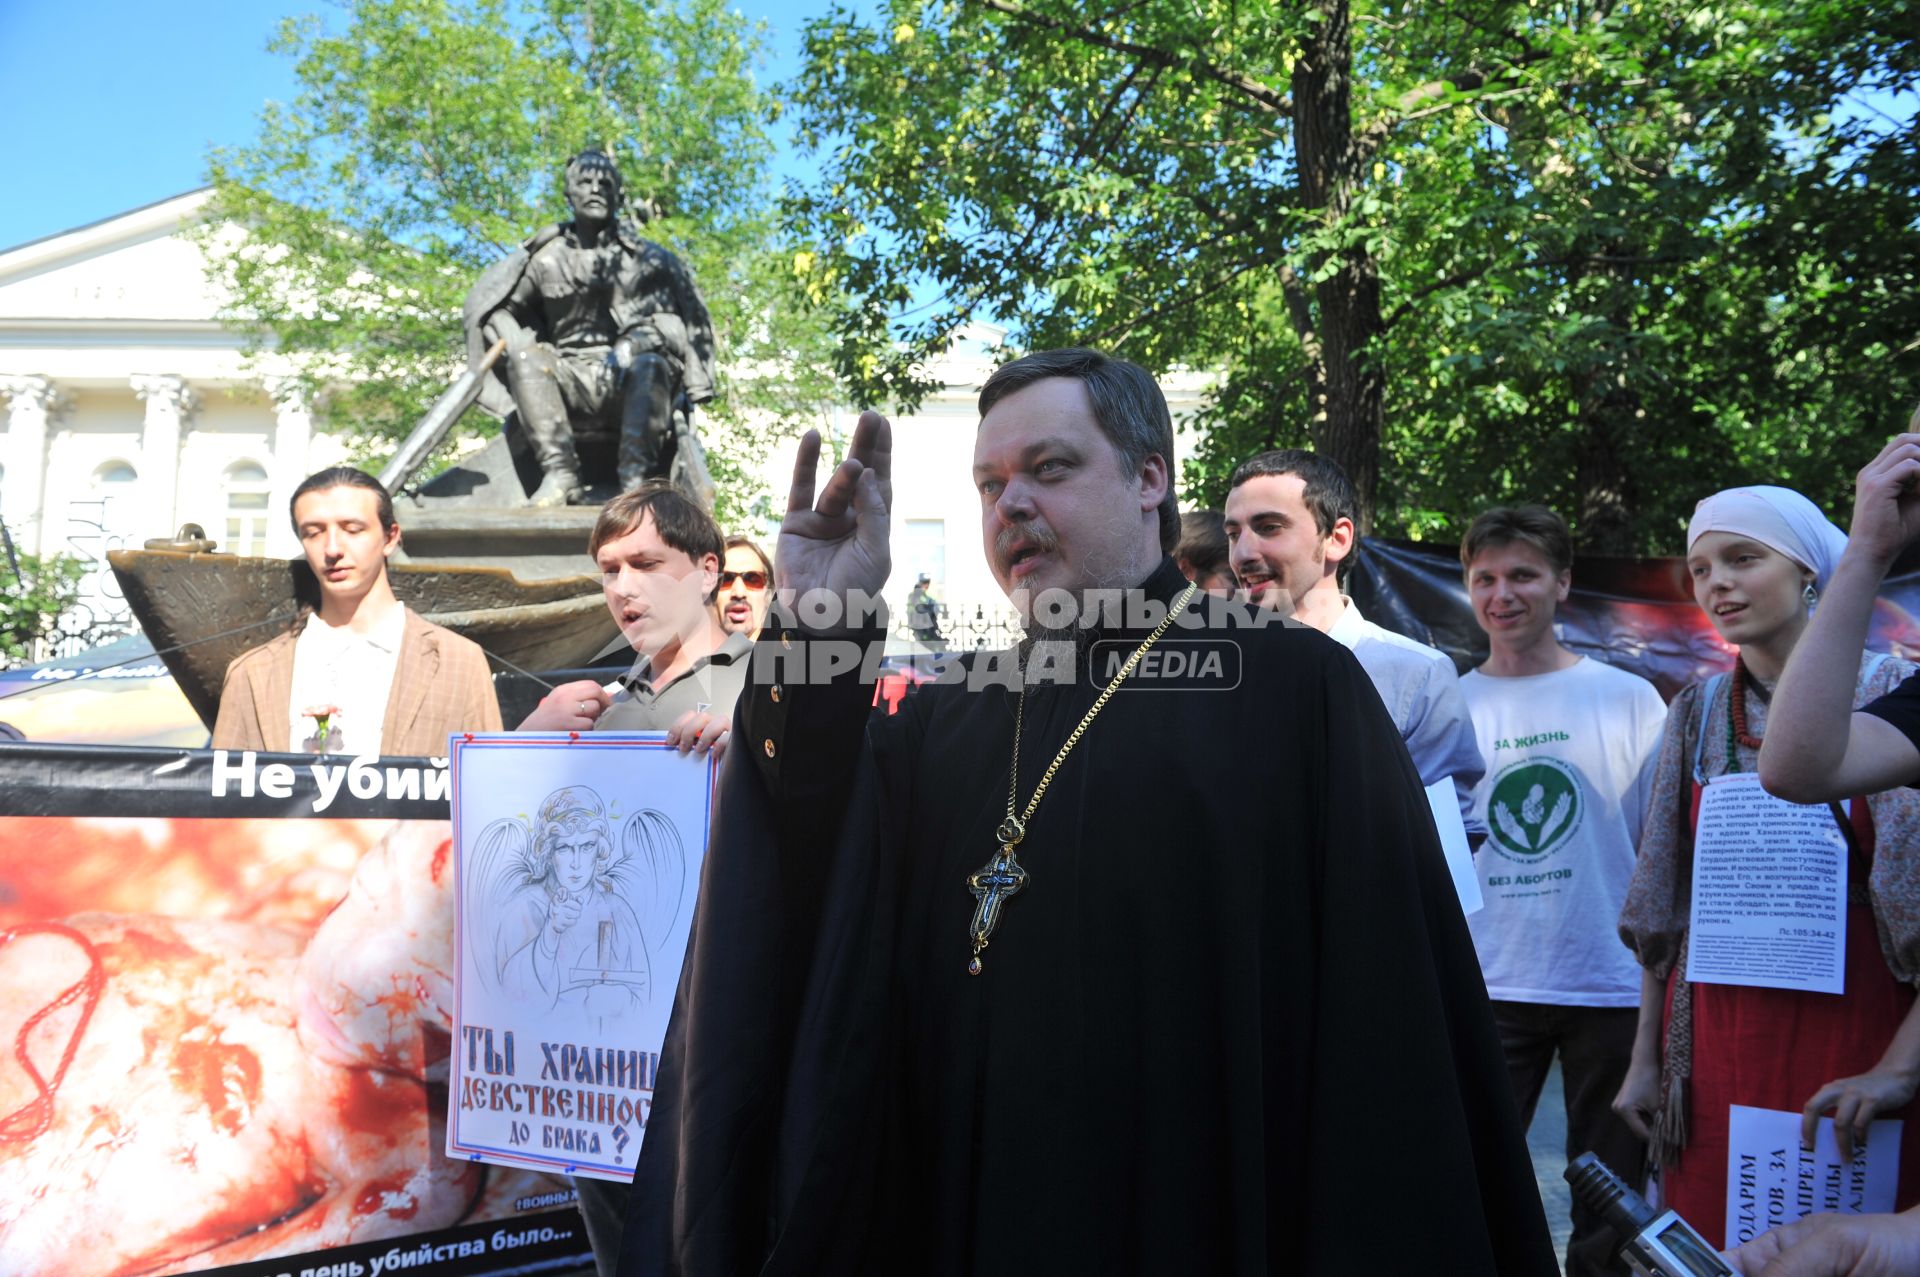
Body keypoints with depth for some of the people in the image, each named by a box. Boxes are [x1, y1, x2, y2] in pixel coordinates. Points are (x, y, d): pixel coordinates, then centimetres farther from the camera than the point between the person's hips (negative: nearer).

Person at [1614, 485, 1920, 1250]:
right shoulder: (1698, 713, 6)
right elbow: (1662, 907, 8)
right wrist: (1645, 1059, 8)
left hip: (1852, 1037, -3)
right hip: (1713, 1043, 3)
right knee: (1712, 1248, 9)